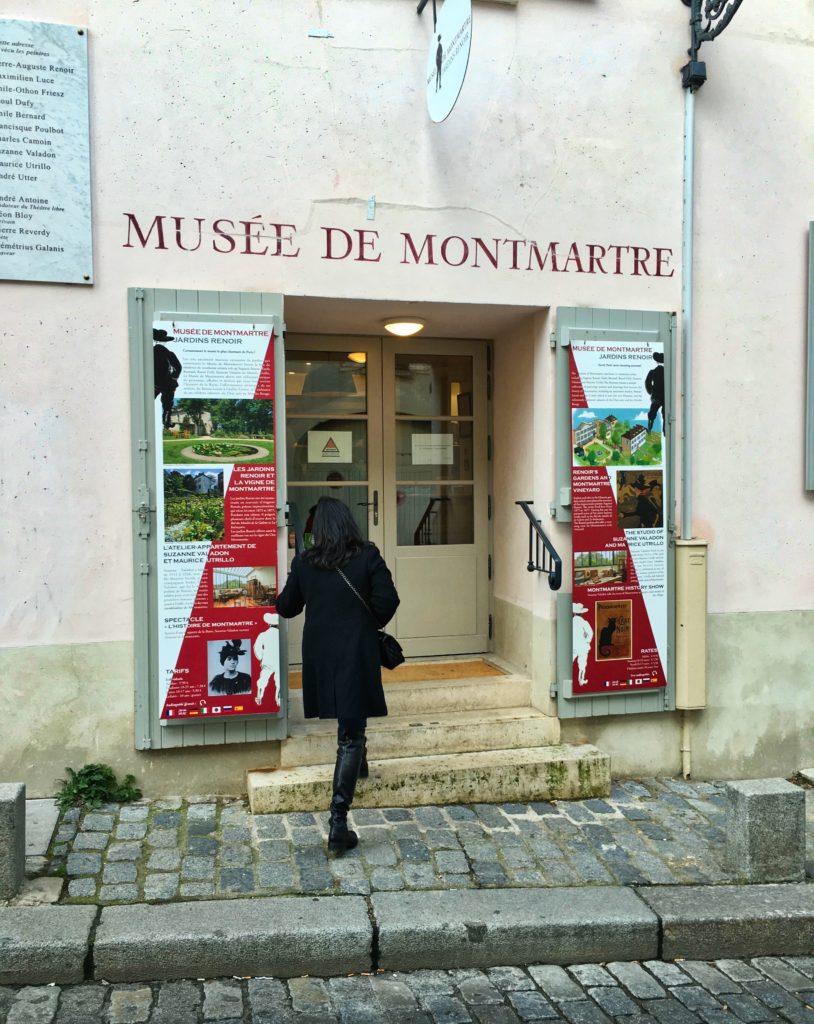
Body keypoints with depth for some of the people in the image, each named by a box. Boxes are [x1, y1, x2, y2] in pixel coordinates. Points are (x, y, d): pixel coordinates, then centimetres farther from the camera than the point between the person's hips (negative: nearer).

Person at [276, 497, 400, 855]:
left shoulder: (304, 562, 0)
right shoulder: (368, 556, -6)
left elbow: (286, 608, 9)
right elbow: (387, 600, -10)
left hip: (317, 654, 3)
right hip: (356, 652, -3)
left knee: (329, 720, 26)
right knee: (351, 734, -3)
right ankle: (338, 819, -11)